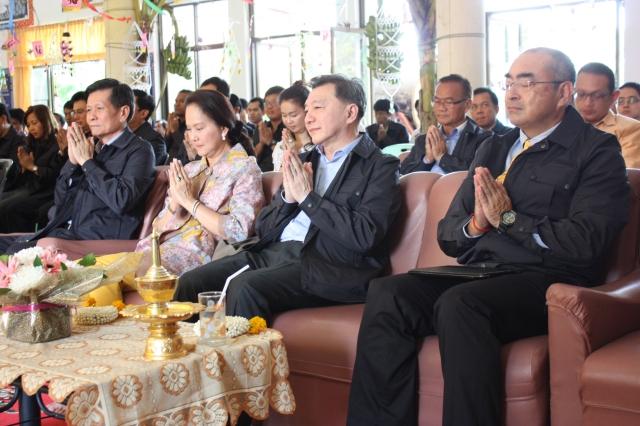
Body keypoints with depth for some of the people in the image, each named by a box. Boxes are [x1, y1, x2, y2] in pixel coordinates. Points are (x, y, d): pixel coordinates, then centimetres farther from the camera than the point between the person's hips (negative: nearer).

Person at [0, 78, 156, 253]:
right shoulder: (91, 146, 17)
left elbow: (122, 201, -19)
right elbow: (60, 200, 18)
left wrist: (87, 161, -9)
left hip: (97, 240, -7)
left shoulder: (139, 150, -2)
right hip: (62, 231, 7)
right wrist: (72, 162, 2)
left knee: (17, 252, -25)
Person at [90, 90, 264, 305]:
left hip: (195, 256, -6)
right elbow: (158, 228, 18)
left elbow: (239, 231, -12)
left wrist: (190, 201, -8)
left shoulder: (244, 169, 3)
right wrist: (174, 204, -3)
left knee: (99, 269, -30)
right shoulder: (189, 170, 22)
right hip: (161, 251, 6)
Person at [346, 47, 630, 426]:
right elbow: (447, 236, 20)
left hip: (545, 281, -6)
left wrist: (508, 217, -6)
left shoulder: (598, 152, 4)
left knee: (460, 303, -35)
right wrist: (476, 223, -2)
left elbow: (585, 242, -11)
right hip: (476, 274, 6)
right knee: (387, 292, -21)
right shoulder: (493, 149, 23)